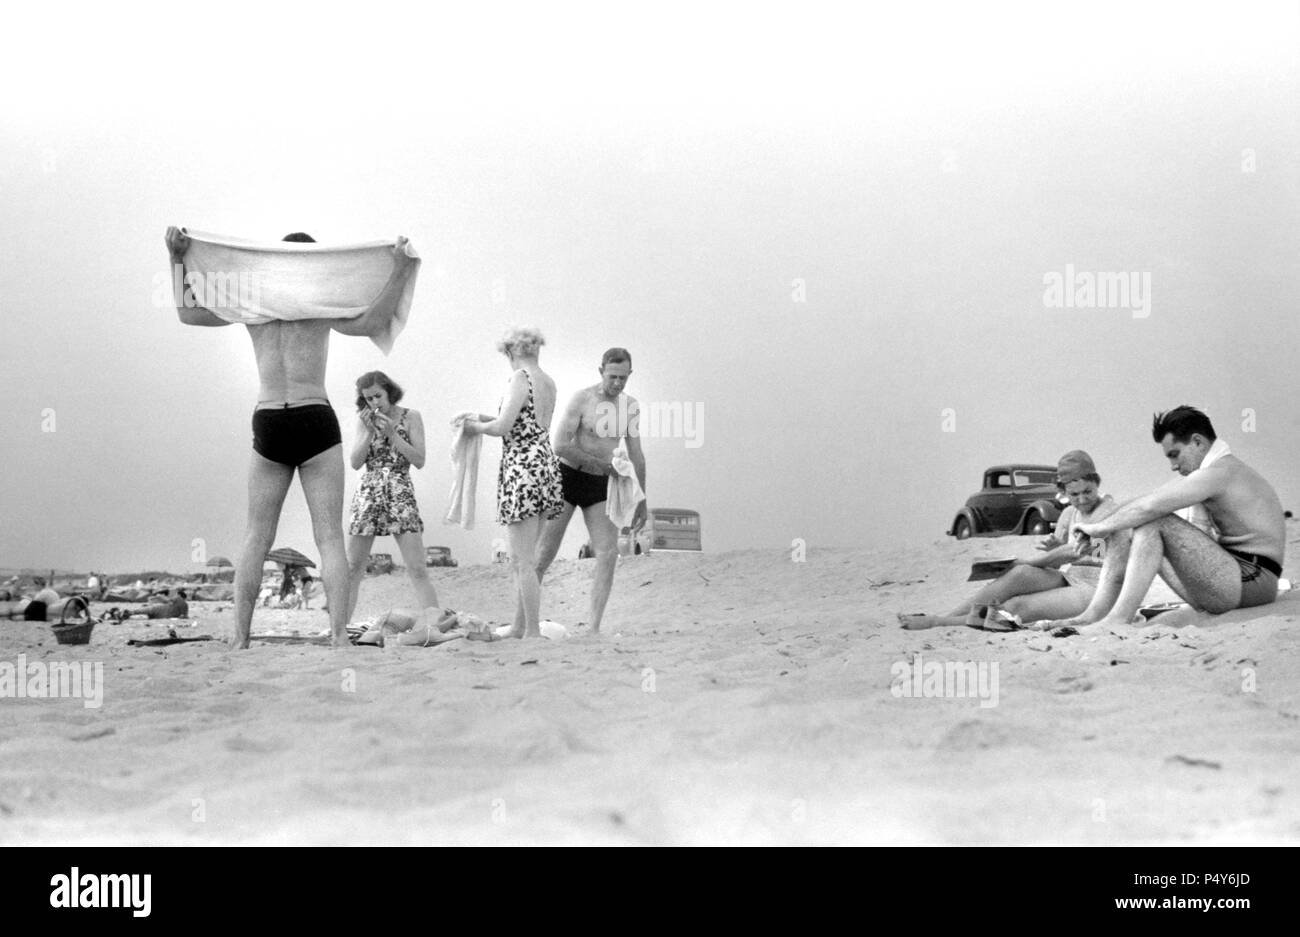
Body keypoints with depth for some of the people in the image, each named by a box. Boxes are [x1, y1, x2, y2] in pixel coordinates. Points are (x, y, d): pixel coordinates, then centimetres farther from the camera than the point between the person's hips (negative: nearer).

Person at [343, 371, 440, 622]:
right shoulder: (364, 420, 10)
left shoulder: (410, 417, 3)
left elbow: (419, 461, -3)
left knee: (417, 569, -10)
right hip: (368, 495, 2)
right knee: (352, 568, 2)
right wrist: (370, 431, -8)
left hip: (401, 495, -2)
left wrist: (392, 433, -10)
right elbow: (355, 462, 3)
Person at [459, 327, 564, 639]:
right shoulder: (548, 382, 14)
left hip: (521, 468, -9)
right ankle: (520, 626, 22)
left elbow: (503, 427, -17)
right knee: (523, 559, 16)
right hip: (545, 464, 9)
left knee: (523, 561, -5)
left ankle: (533, 631, -4)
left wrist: (477, 427, 3)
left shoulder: (521, 378, -10)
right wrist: (482, 417, 24)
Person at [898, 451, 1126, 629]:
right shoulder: (1069, 515, 13)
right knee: (1020, 574, -26)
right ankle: (946, 616, -27)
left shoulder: (1111, 511, -11)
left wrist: (1026, 563, -13)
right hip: (1066, 579, 6)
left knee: (1018, 607, -24)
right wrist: (1054, 549, -12)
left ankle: (937, 622, -22)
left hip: (1093, 591, -6)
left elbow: (1073, 553, -18)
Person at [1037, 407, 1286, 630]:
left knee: (1155, 523, -22)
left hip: (1253, 582, -10)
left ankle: (1118, 619, -27)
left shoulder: (1221, 472, -14)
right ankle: (1093, 615, -7)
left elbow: (1148, 507, -21)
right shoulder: (1225, 471, 19)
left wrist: (1097, 527, -8)